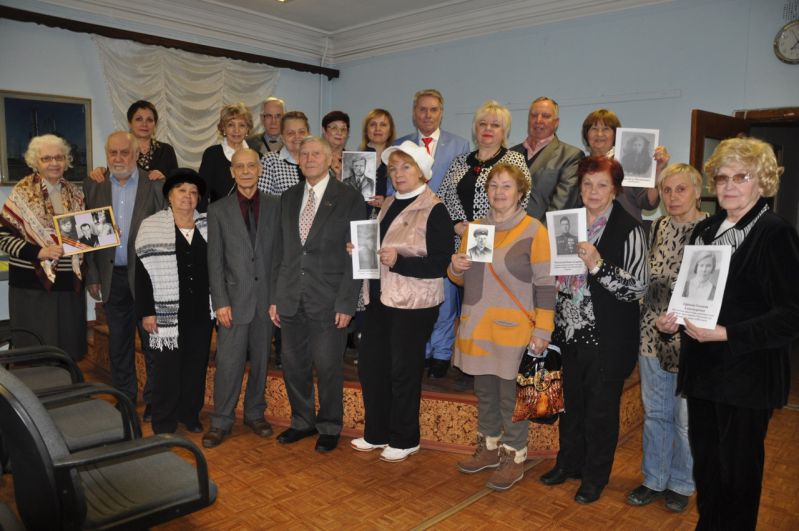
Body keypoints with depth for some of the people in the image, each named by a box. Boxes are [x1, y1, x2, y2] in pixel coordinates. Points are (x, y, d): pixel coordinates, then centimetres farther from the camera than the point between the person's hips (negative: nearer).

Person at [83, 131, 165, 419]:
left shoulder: (155, 184, -3)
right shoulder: (93, 185, 5)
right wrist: (92, 275, 2)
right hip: (112, 276, 3)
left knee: (152, 341, 6)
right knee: (118, 344, 14)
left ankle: (154, 400, 20)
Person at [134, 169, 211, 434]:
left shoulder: (207, 225, 8)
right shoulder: (151, 226, -1)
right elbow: (143, 273, -3)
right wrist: (146, 312, -8)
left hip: (201, 312, 3)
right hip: (167, 312, -3)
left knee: (197, 364, 10)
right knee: (167, 366, 2)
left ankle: (190, 414, 25)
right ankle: (164, 423, 16)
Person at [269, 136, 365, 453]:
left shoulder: (349, 199, -4)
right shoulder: (288, 198, 11)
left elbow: (355, 256, -7)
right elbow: (279, 251, 12)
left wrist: (346, 303, -12)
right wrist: (274, 297, 8)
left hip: (328, 301, -4)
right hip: (291, 300, 5)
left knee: (328, 367, 5)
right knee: (293, 365, 13)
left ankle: (329, 427, 26)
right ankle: (302, 421, 33)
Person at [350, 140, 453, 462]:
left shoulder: (434, 211, -10)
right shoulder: (388, 205, 13)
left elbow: (440, 264, -15)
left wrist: (398, 261, -23)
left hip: (414, 304, -7)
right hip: (380, 298, 7)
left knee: (403, 370, 5)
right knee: (370, 364, 11)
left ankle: (404, 440, 25)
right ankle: (376, 432, 30)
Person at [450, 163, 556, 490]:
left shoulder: (534, 231, -8)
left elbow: (545, 285, -9)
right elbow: (464, 279, 17)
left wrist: (543, 329, -13)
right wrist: (456, 268, -5)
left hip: (513, 330, -5)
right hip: (477, 327, 6)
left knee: (511, 396, 5)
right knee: (485, 392, 17)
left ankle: (514, 457, 23)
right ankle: (489, 448, 35)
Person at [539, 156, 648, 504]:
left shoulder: (628, 230, -11)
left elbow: (638, 287, -17)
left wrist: (598, 264, -27)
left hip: (608, 338, -5)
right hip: (571, 332, 5)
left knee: (600, 407, 9)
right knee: (571, 400, 18)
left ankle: (595, 476, 28)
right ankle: (569, 462, 37)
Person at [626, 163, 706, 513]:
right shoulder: (658, 228, 6)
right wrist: (647, 317, 9)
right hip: (652, 332, 5)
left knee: (685, 417, 9)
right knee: (654, 412, 14)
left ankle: (681, 484, 30)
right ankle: (654, 479, 30)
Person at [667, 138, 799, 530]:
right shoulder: (705, 230, 10)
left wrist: (726, 334, -23)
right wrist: (678, 317, 2)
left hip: (746, 375, -6)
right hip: (703, 367, 6)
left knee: (738, 467, 9)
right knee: (704, 460, 18)